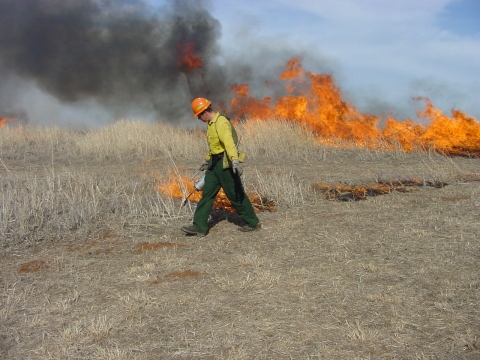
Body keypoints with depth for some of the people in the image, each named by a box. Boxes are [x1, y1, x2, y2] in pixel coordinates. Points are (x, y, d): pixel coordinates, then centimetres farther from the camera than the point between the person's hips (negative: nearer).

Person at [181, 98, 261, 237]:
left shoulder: (221, 122, -18)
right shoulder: (210, 124, 14)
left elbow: (229, 142, -34)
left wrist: (235, 160, -47)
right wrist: (207, 160, 37)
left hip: (225, 163, -10)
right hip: (215, 163, 10)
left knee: (236, 195, 1)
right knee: (207, 194, 5)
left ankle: (253, 222, 16)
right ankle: (199, 227, 7)